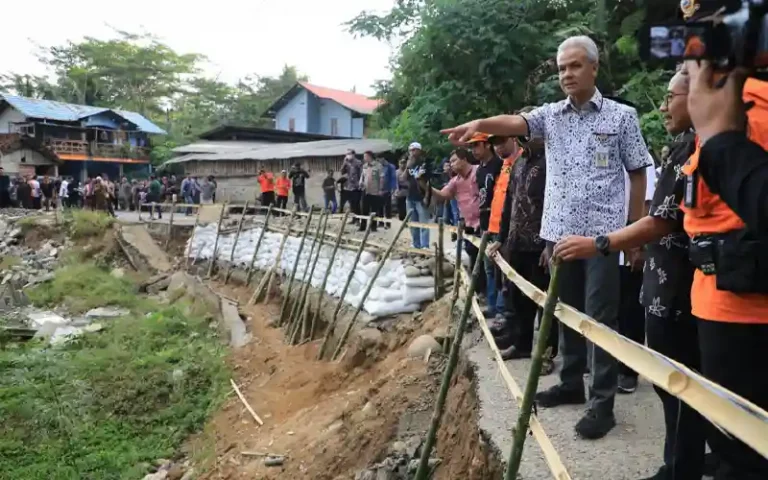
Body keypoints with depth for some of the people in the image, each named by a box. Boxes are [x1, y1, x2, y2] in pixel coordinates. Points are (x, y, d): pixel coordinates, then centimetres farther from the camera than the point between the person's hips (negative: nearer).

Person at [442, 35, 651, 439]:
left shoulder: (622, 116, 1)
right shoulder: (550, 115, 7)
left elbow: (638, 175, 4)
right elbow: (514, 122, -12)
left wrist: (635, 231, 1)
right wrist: (479, 124, -33)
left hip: (602, 232, -4)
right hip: (560, 231, 4)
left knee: (601, 317, -1)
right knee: (566, 312, 14)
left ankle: (603, 402, 8)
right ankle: (572, 383, 29)